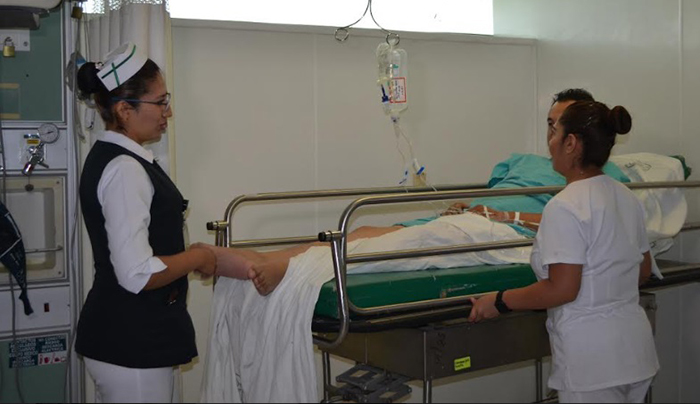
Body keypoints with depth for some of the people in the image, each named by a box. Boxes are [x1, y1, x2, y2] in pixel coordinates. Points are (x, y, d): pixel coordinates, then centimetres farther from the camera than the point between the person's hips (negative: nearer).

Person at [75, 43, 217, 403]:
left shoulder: (111, 157, 11)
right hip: (130, 345, -9)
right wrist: (197, 258, -10)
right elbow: (137, 274, -26)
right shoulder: (124, 169, -19)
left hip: (135, 336, 9)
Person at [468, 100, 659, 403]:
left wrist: (499, 302, -12)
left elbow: (562, 290, -21)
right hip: (636, 346, 8)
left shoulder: (565, 207, -19)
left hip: (593, 359, -8)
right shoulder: (627, 197, 7)